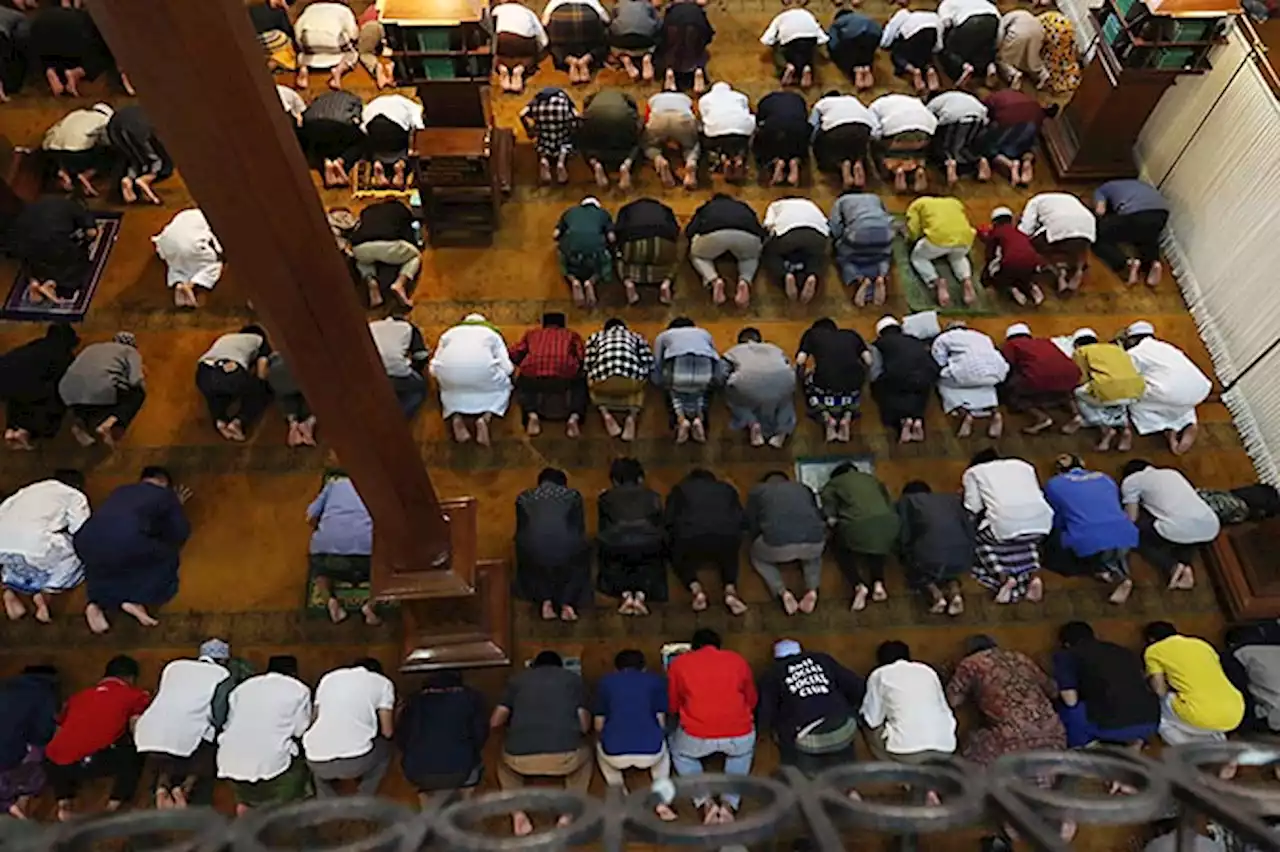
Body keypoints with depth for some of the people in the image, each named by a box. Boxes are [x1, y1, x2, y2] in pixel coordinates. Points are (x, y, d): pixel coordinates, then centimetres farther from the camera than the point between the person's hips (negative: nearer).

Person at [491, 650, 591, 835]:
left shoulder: (517, 679, 20)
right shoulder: (574, 679, 19)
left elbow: (495, 722, 19)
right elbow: (584, 726, 17)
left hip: (521, 759, 1)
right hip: (564, 757, 0)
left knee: (505, 764, 37)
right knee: (584, 758, 35)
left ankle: (518, 815, 14)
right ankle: (567, 817, 18)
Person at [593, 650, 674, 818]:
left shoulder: (605, 682, 14)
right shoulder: (656, 680, 14)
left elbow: (599, 725, 16)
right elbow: (661, 722, 14)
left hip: (615, 753, 0)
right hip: (651, 752, 0)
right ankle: (661, 800, 17)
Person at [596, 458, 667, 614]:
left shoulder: (606, 497, 26)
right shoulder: (653, 496, 28)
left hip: (616, 545, 0)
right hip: (648, 544, 0)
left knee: (610, 567, 30)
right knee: (653, 566, 29)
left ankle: (625, 593, 3)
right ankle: (642, 594, 1)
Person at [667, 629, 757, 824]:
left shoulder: (678, 663, 12)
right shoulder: (737, 659, 15)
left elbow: (672, 706, 22)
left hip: (697, 738, -1)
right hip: (740, 735, 2)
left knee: (679, 751, 33)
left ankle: (705, 803, 14)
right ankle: (730, 804, 17)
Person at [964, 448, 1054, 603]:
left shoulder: (973, 472, 23)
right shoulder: (1022, 464, 33)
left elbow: (973, 507, 11)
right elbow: (1038, 495, 25)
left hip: (1006, 522, -4)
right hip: (1042, 519, 4)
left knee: (980, 538, 25)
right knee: (1027, 540, 35)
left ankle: (1004, 577, 3)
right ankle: (1032, 576, 10)